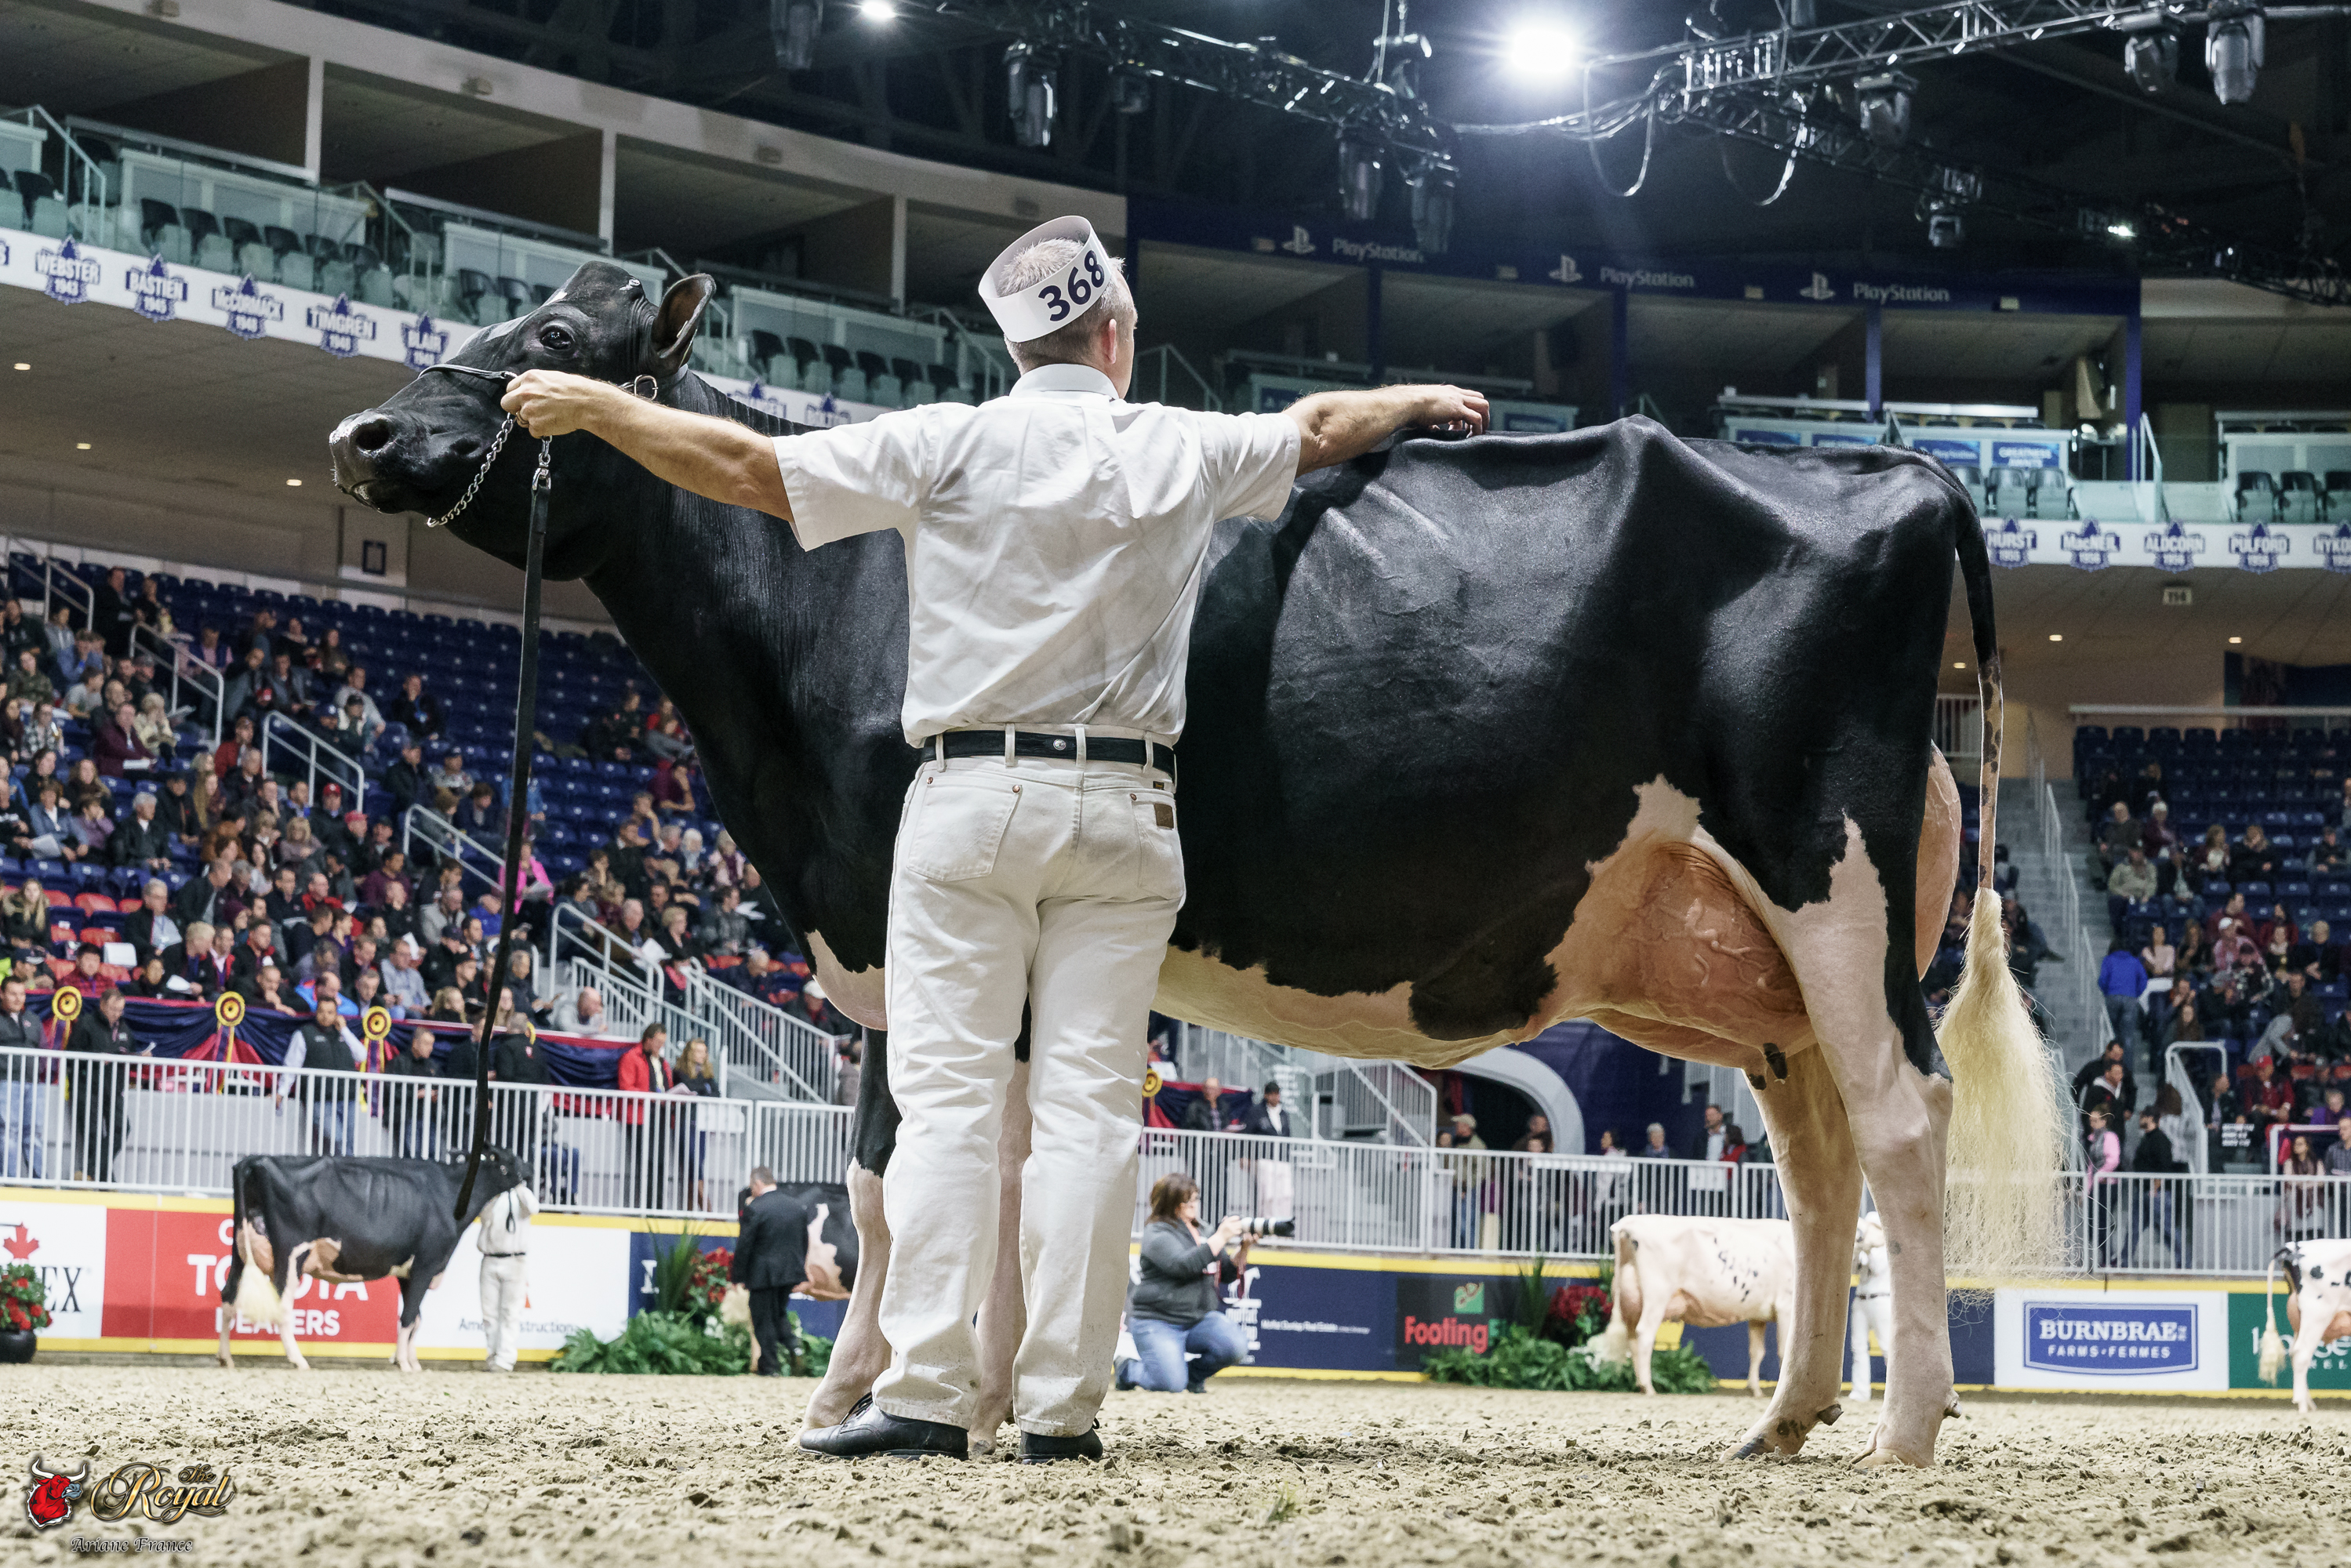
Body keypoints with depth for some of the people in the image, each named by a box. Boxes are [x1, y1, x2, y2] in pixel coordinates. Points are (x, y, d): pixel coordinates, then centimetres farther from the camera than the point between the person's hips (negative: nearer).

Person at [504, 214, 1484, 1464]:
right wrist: (1423, 401, 45)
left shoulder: (949, 445, -3)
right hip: (1123, 810, 2)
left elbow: (750, 468, -5)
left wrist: (596, 409, 6)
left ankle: (926, 1394, -9)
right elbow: (1327, 426, 24)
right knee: (1087, 1106, 2)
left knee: (945, 1094, -2)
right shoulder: (1183, 453, 6)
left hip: (972, 799, -2)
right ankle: (1061, 1406, -1)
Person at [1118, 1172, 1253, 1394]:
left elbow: (1227, 1274, 18)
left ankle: (1195, 1375, 6)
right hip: (1158, 1324, -6)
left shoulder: (1202, 1233, 14)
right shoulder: (1157, 1234, -7)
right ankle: (1128, 1368, 9)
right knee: (1172, 1384, -24)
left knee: (1236, 1346, -23)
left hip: (1200, 1319, 6)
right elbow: (1183, 1265, -24)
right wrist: (1221, 1237, -23)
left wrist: (1243, 1248, 0)